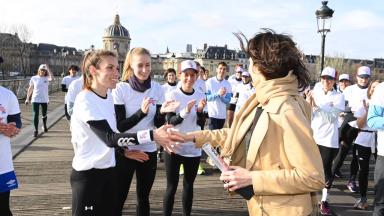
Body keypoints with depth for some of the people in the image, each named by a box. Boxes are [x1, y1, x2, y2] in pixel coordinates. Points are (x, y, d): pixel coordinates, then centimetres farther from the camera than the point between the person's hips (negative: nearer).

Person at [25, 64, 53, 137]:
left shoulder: (47, 78, -3)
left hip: (45, 100, 1)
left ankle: (44, 126, 40)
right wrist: (27, 98, 6)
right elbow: (30, 89, 7)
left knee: (44, 114, 15)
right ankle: (36, 130, -2)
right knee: (35, 115, -7)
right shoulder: (34, 78, 0)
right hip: (35, 99, -1)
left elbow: (52, 78, -27)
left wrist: (48, 68, -25)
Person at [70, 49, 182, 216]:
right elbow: (109, 138, -31)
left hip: (108, 170, 8)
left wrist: (124, 150, 6)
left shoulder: (109, 96, 5)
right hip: (88, 173, -7)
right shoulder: (85, 100, -20)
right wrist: (152, 135, -38)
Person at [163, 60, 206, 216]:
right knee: (171, 187, 1)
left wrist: (200, 110, -21)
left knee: (189, 185, 14)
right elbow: (169, 121, -15)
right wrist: (185, 112, -32)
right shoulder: (172, 95, -8)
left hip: (194, 148, 3)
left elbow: (201, 124, -2)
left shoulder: (201, 96, 1)